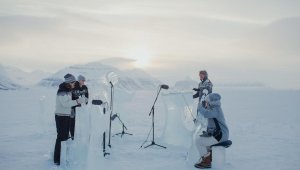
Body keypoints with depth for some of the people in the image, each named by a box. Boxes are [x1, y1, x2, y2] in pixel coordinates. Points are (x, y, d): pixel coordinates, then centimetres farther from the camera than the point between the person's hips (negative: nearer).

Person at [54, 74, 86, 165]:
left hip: (67, 116, 9)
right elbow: (65, 103, -26)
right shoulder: (61, 91, -17)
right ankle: (57, 159, 2)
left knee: (66, 136, 13)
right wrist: (77, 101, -30)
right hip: (61, 116, -9)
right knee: (61, 137, -5)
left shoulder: (69, 90, 10)